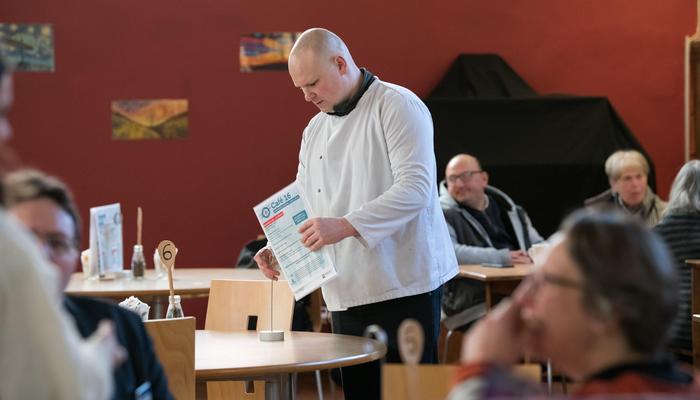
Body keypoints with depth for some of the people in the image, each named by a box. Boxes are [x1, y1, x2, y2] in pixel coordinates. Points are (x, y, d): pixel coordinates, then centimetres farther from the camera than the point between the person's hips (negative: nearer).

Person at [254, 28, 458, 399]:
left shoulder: (398, 107, -8)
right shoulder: (315, 130, 17)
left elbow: (416, 187, -19)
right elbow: (304, 206, 19)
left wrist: (346, 226, -28)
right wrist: (280, 249, -1)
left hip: (405, 286, -7)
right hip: (346, 295, 7)